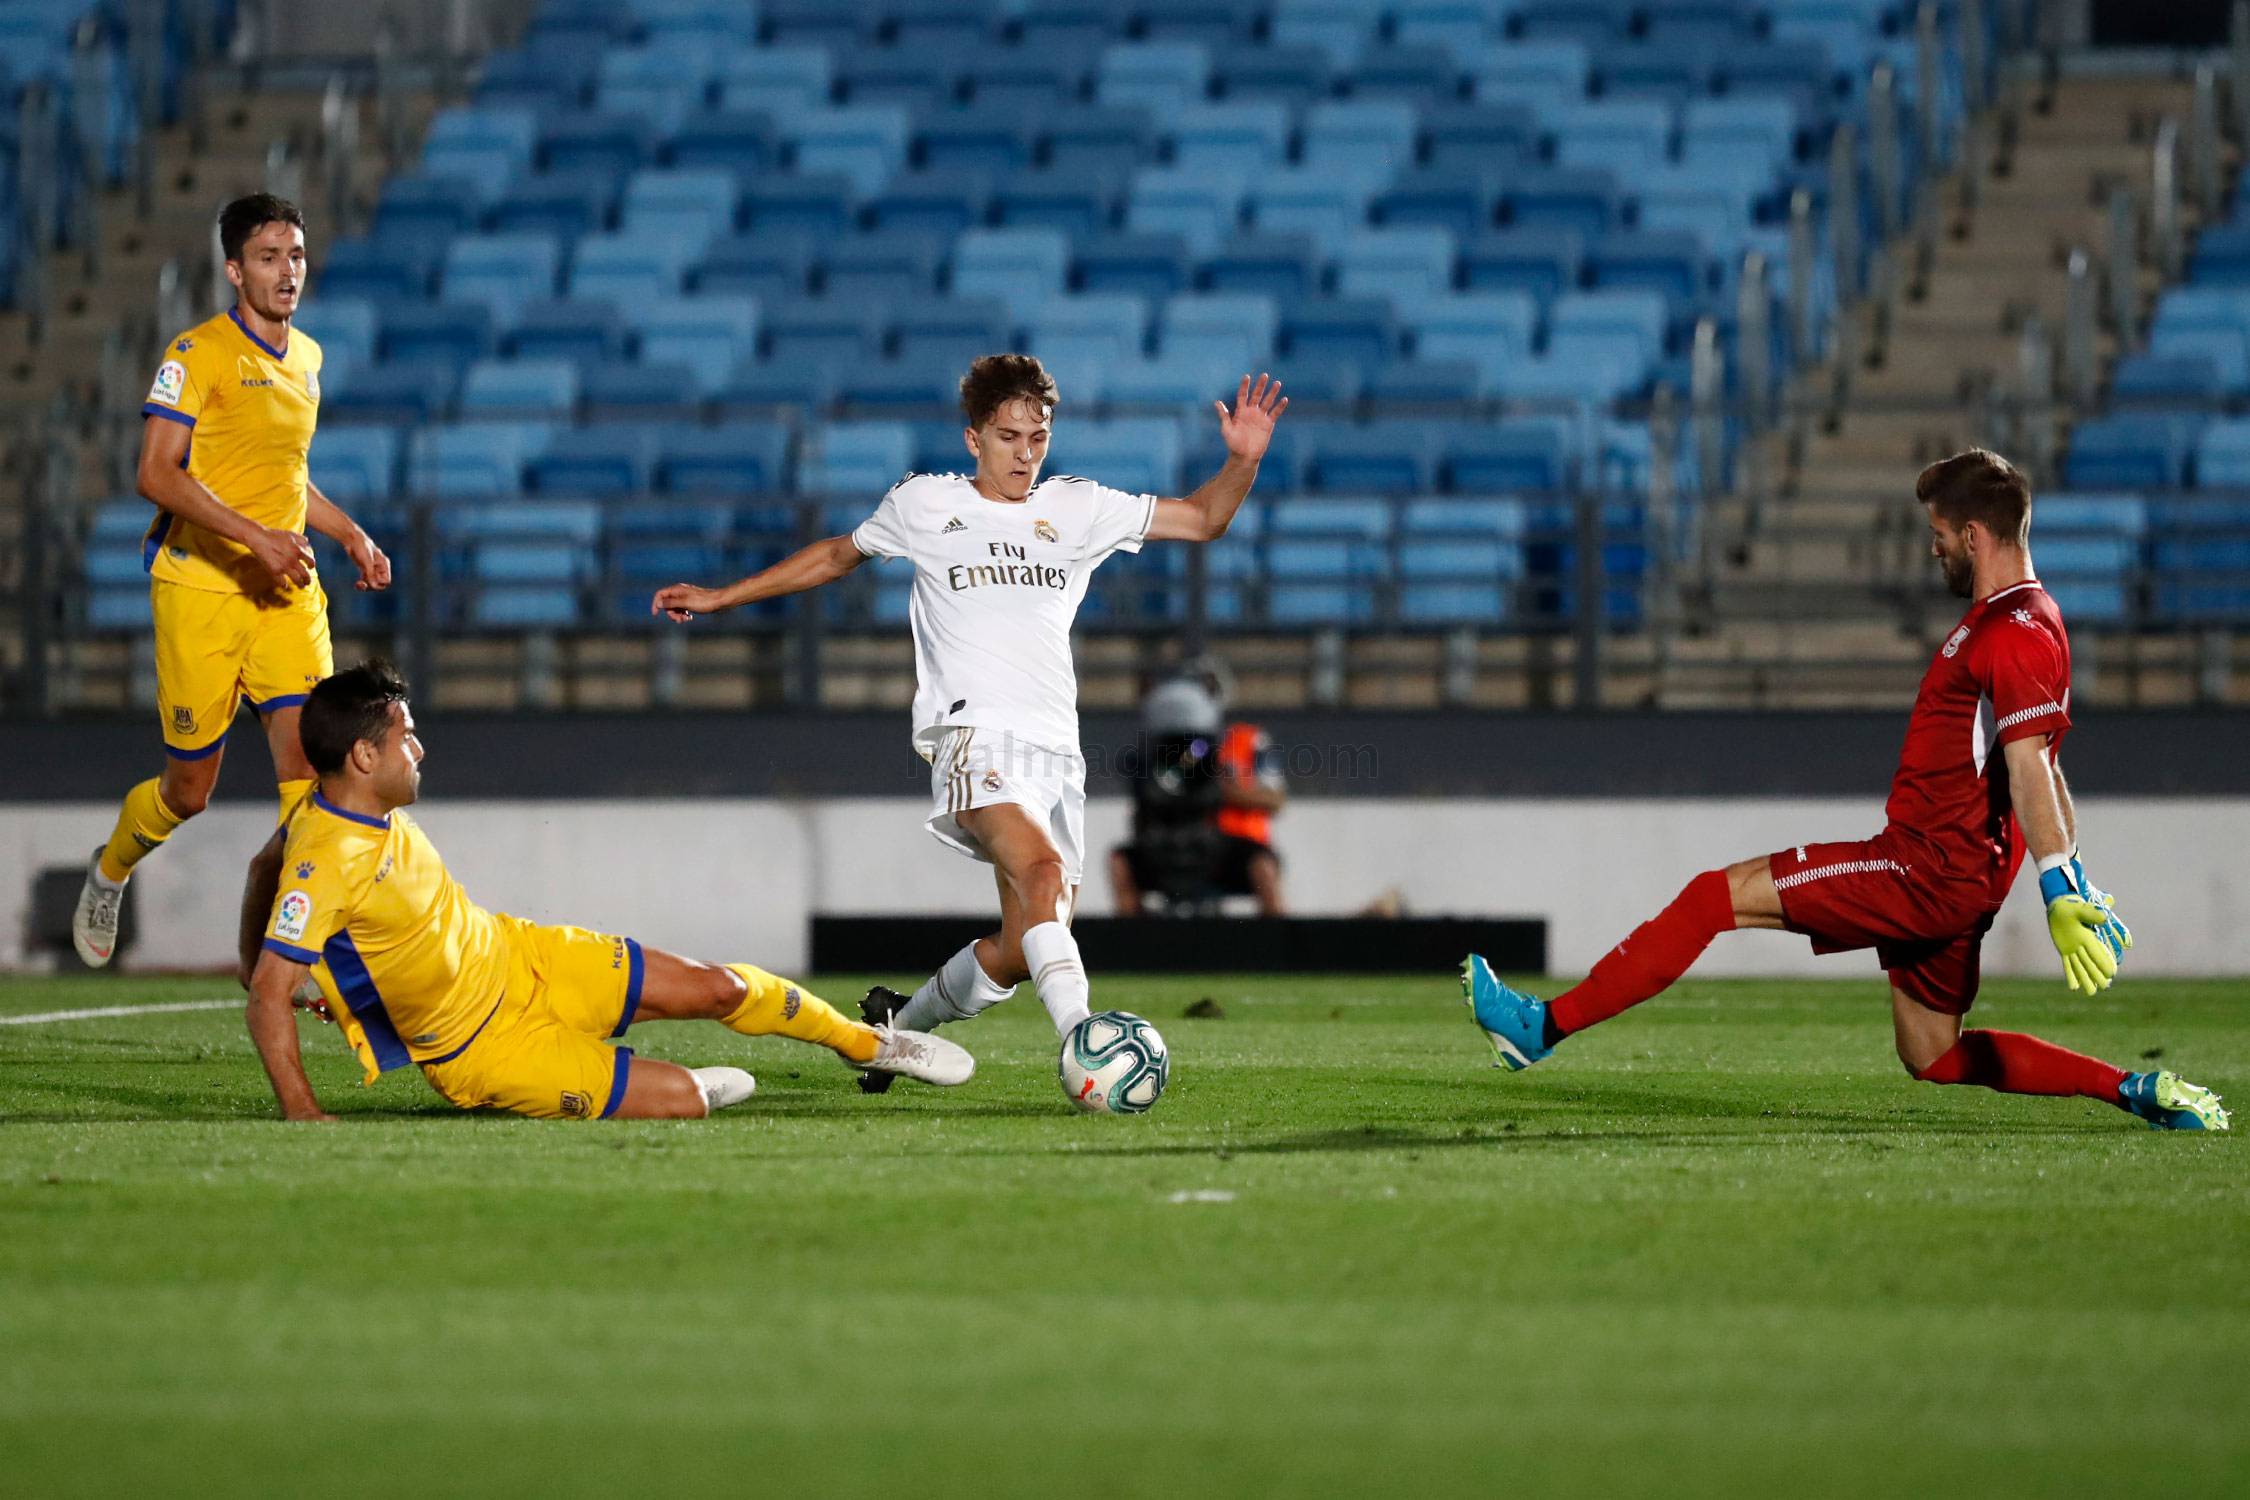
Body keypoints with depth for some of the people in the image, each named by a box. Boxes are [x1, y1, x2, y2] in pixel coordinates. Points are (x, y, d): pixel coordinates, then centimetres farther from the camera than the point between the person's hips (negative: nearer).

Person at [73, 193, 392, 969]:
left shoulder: (306, 358, 14)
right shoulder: (199, 353, -9)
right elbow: (158, 474, -18)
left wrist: (350, 534, 16)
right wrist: (254, 537, -26)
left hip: (286, 590, 5)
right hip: (199, 587, -5)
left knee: (307, 754, -13)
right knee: (189, 788, 4)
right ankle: (109, 873, 34)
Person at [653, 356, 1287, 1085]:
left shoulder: (1077, 509, 16)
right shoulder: (924, 504, 11)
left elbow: (1201, 520, 17)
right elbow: (838, 555, 27)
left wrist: (1243, 459, -2)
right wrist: (719, 598, 29)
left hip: (1055, 748, 4)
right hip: (974, 732, -4)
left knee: (1024, 949, 1)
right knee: (1041, 870, -32)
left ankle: (899, 1023, 28)